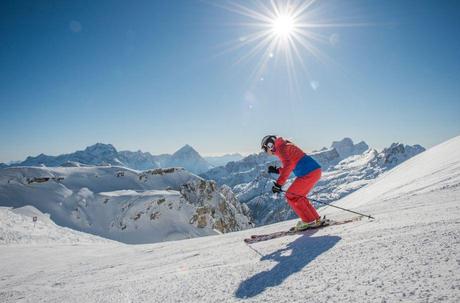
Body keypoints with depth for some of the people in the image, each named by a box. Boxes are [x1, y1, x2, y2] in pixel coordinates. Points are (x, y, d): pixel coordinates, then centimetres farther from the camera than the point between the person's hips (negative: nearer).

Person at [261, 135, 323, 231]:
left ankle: (308, 221, 1)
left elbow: (288, 165, -22)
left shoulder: (281, 148, -5)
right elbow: (291, 166, 30)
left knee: (291, 196, 0)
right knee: (298, 196, 19)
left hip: (308, 173, -10)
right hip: (316, 170, 10)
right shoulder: (286, 146, 24)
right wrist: (277, 170, 23)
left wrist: (279, 183, -24)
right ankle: (316, 219, 18)